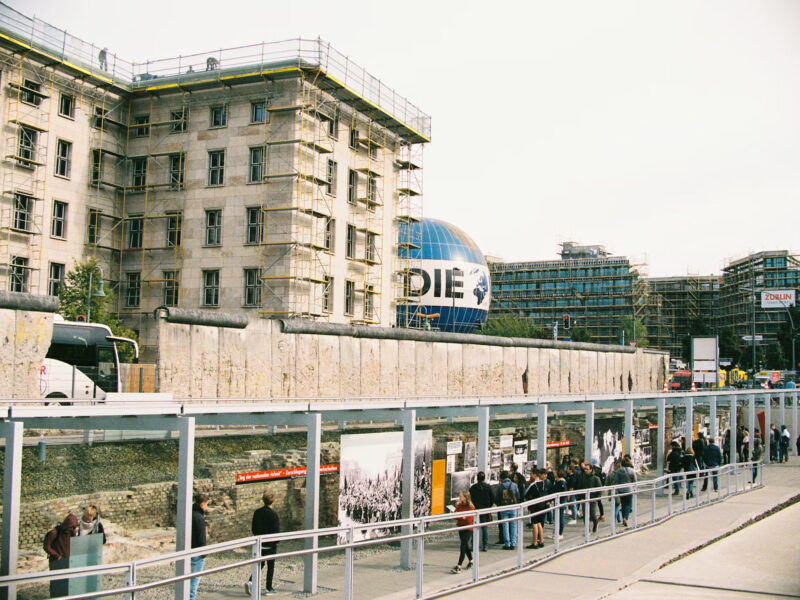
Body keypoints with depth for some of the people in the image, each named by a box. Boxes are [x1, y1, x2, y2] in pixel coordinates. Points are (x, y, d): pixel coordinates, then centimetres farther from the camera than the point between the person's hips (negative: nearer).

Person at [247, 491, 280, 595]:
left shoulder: (257, 512, 0)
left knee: (259, 564, 14)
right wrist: (276, 541, 0)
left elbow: (253, 529, 6)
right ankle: (269, 588, 15)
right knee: (270, 566, 9)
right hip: (270, 544, -5)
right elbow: (276, 531, -16)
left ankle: (250, 581, -7)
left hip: (259, 543, 5)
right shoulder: (273, 514, -17)